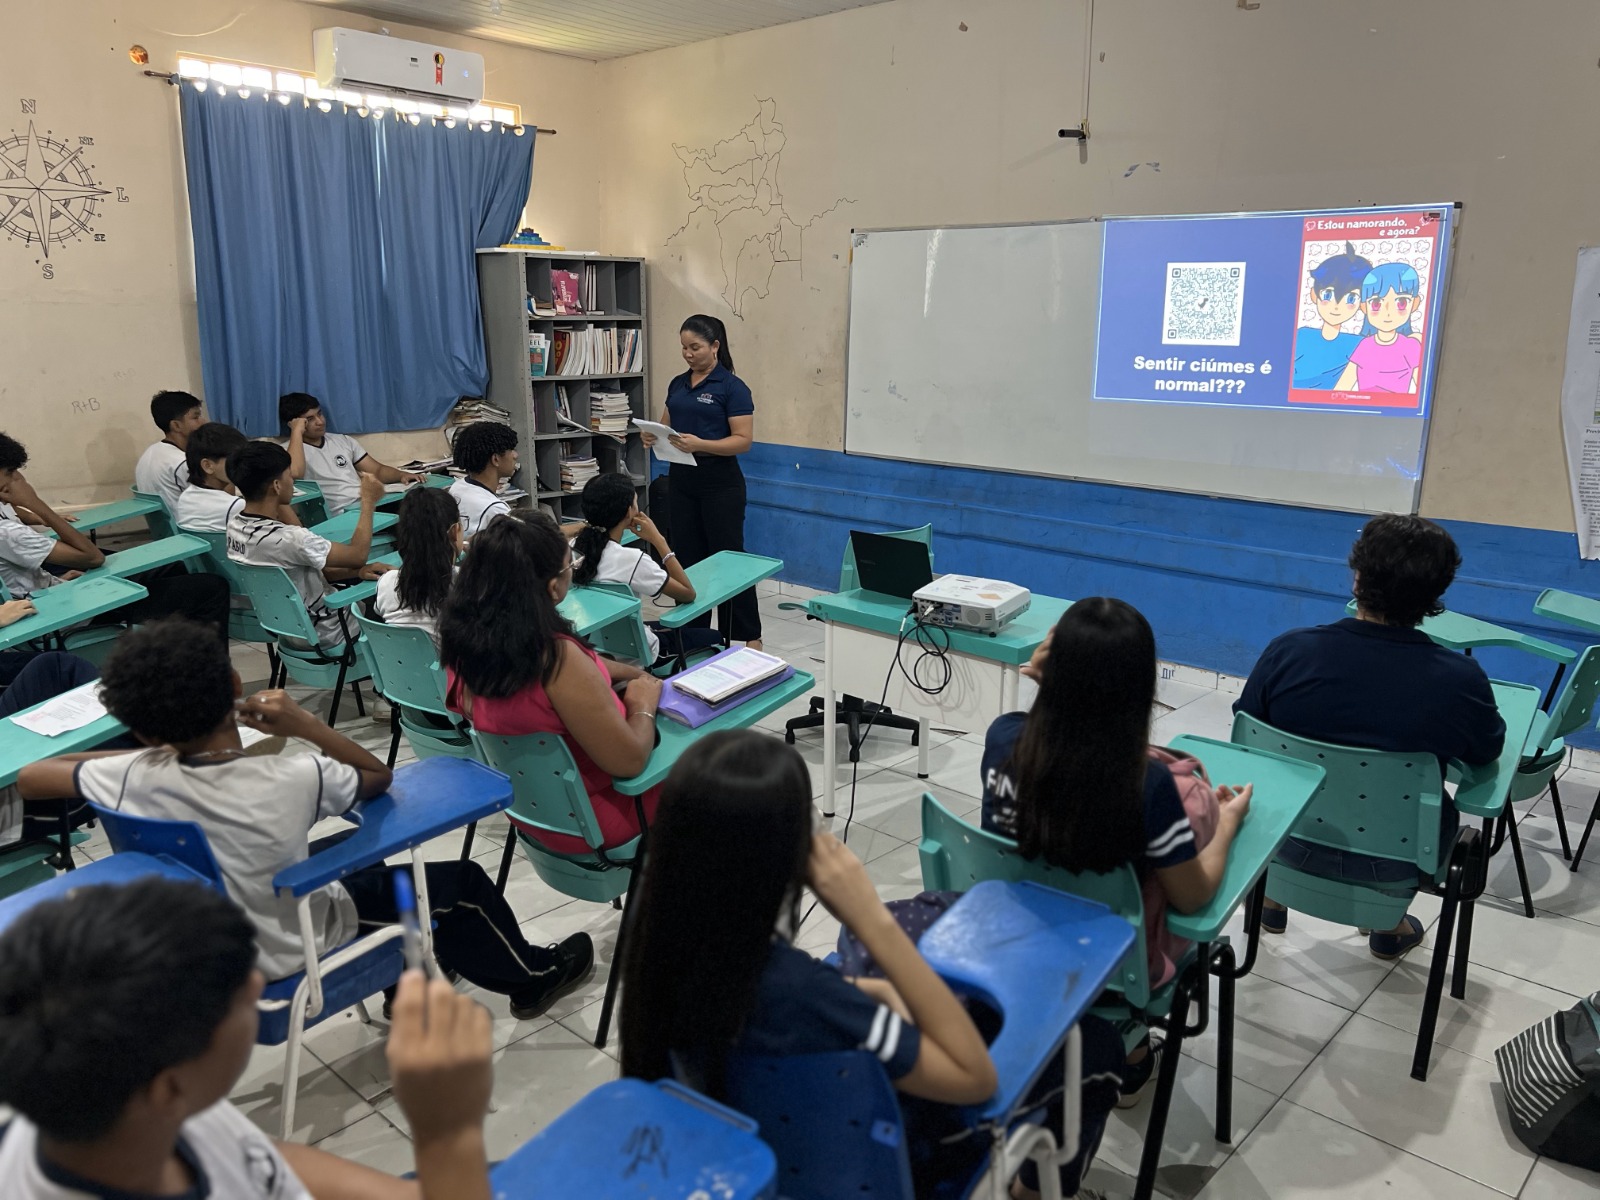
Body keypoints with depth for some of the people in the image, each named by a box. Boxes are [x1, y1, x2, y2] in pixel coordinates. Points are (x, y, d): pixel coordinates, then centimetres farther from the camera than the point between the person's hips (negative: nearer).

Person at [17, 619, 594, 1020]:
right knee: (462, 882, 12)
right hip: (292, 954, -5)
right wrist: (308, 725, -21)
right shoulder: (294, 779, -34)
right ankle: (531, 977, 38)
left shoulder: (136, 780, -26)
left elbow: (29, 776, -7)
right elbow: (379, 777, -12)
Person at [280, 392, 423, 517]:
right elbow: (295, 473, -18)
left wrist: (402, 475, 0)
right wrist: (297, 431, -8)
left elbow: (377, 470, 21)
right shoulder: (287, 450, 6)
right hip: (342, 515, -6)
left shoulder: (344, 440, 23)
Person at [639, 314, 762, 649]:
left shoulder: (732, 387, -10)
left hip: (720, 483, -6)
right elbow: (666, 426, 17)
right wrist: (653, 436, -6)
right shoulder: (677, 384, 11)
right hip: (682, 480, 7)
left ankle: (750, 634, 8)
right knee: (689, 558, 10)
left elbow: (743, 440, -14)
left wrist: (701, 444, -27)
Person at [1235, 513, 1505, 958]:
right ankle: (1389, 924, 45)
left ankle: (1273, 899, 51)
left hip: (1294, 842, 0)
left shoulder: (1288, 651, -21)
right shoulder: (1462, 680, -23)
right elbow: (1486, 753, -1)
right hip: (1394, 865, 0)